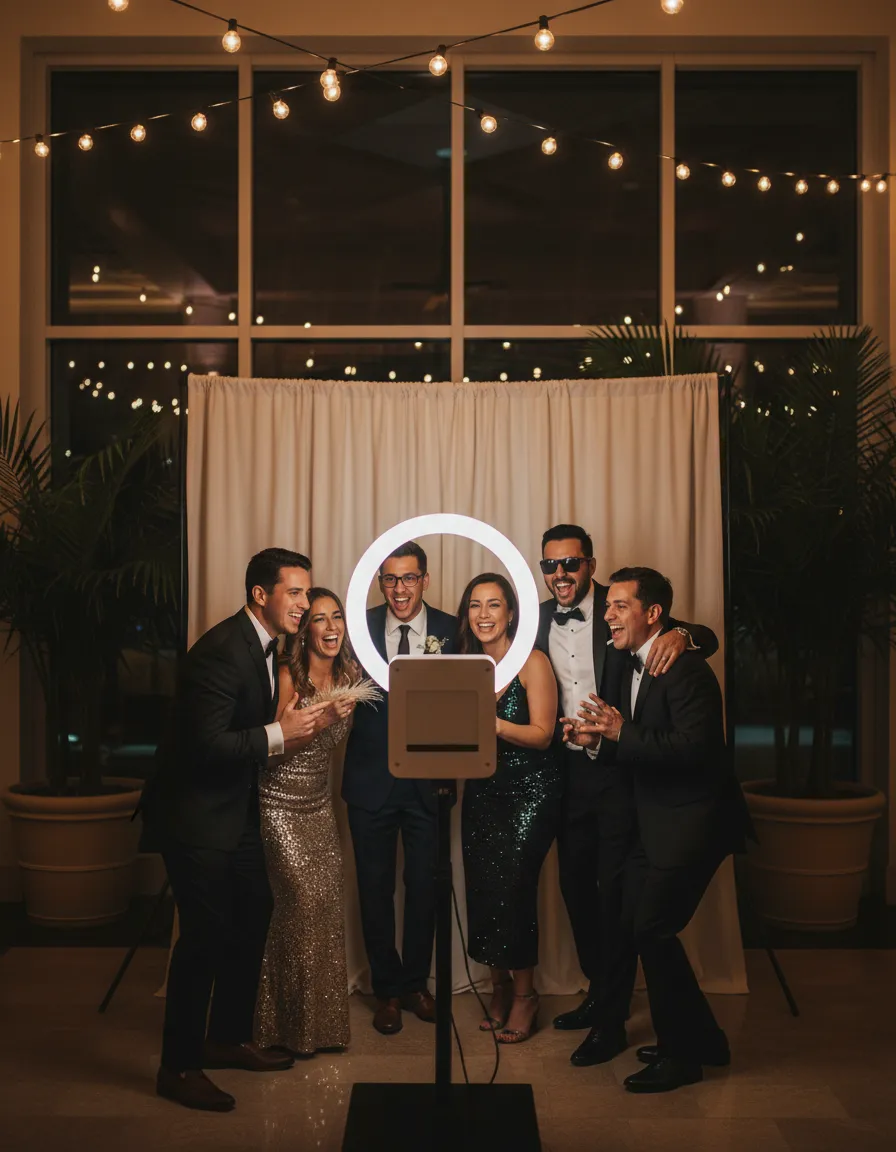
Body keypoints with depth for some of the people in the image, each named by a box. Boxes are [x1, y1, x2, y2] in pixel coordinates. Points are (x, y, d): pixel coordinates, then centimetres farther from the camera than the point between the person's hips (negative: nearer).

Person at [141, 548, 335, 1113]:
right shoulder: (222, 651, -23)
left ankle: (228, 1038, 31)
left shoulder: (264, 645, 8)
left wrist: (297, 722, 1)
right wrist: (279, 734, -22)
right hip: (196, 814, -10)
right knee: (206, 934, -6)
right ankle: (179, 1067, 8)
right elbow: (206, 744, -28)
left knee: (253, 918, 15)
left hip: (236, 809, 10)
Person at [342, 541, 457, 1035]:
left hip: (429, 777, 0)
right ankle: (386, 989, 27)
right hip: (372, 777, 0)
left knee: (424, 885, 11)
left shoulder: (451, 630, -3)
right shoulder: (359, 627, -3)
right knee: (376, 888, 9)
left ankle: (415, 982, 31)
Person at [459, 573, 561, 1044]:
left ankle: (524, 993, 7)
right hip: (482, 791, 5)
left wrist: (495, 725, -28)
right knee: (481, 890, 1)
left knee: (511, 888, -11)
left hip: (530, 793, -5)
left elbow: (542, 734, -14)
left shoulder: (532, 661, -7)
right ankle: (499, 987, 20)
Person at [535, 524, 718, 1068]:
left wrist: (680, 634, -31)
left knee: (615, 891, -2)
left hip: (620, 772, -5)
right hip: (570, 772, 5)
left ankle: (612, 1020, 10)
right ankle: (598, 992, 34)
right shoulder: (537, 621, 6)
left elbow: (708, 639, -10)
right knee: (576, 885, 15)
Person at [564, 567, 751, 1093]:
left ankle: (684, 1054, 8)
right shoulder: (635, 666, 11)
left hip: (693, 820, -10)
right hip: (656, 820, 10)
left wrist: (621, 732, -27)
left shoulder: (684, 669, -19)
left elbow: (694, 748, -28)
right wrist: (598, 735, -2)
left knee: (652, 928, -10)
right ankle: (701, 1040, 25)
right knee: (634, 926, 10)